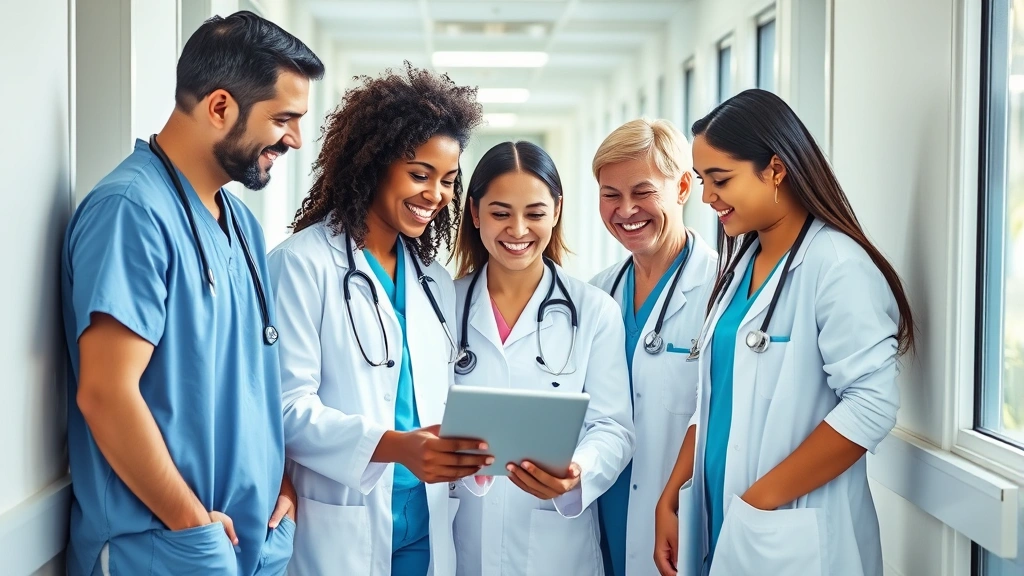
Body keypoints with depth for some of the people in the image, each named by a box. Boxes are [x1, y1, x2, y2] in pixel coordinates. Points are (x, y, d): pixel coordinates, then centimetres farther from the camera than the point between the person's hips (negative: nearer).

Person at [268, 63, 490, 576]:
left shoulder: (435, 282, 14)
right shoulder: (304, 264, -7)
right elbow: (288, 406, -14)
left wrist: (469, 443, -6)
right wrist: (392, 446, -27)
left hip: (428, 529, 6)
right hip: (340, 532, -6)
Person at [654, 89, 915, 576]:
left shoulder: (837, 265, -15)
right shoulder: (741, 263, 9)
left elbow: (871, 405, -21)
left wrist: (760, 500, -18)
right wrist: (671, 500, 7)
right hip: (719, 524, 7)